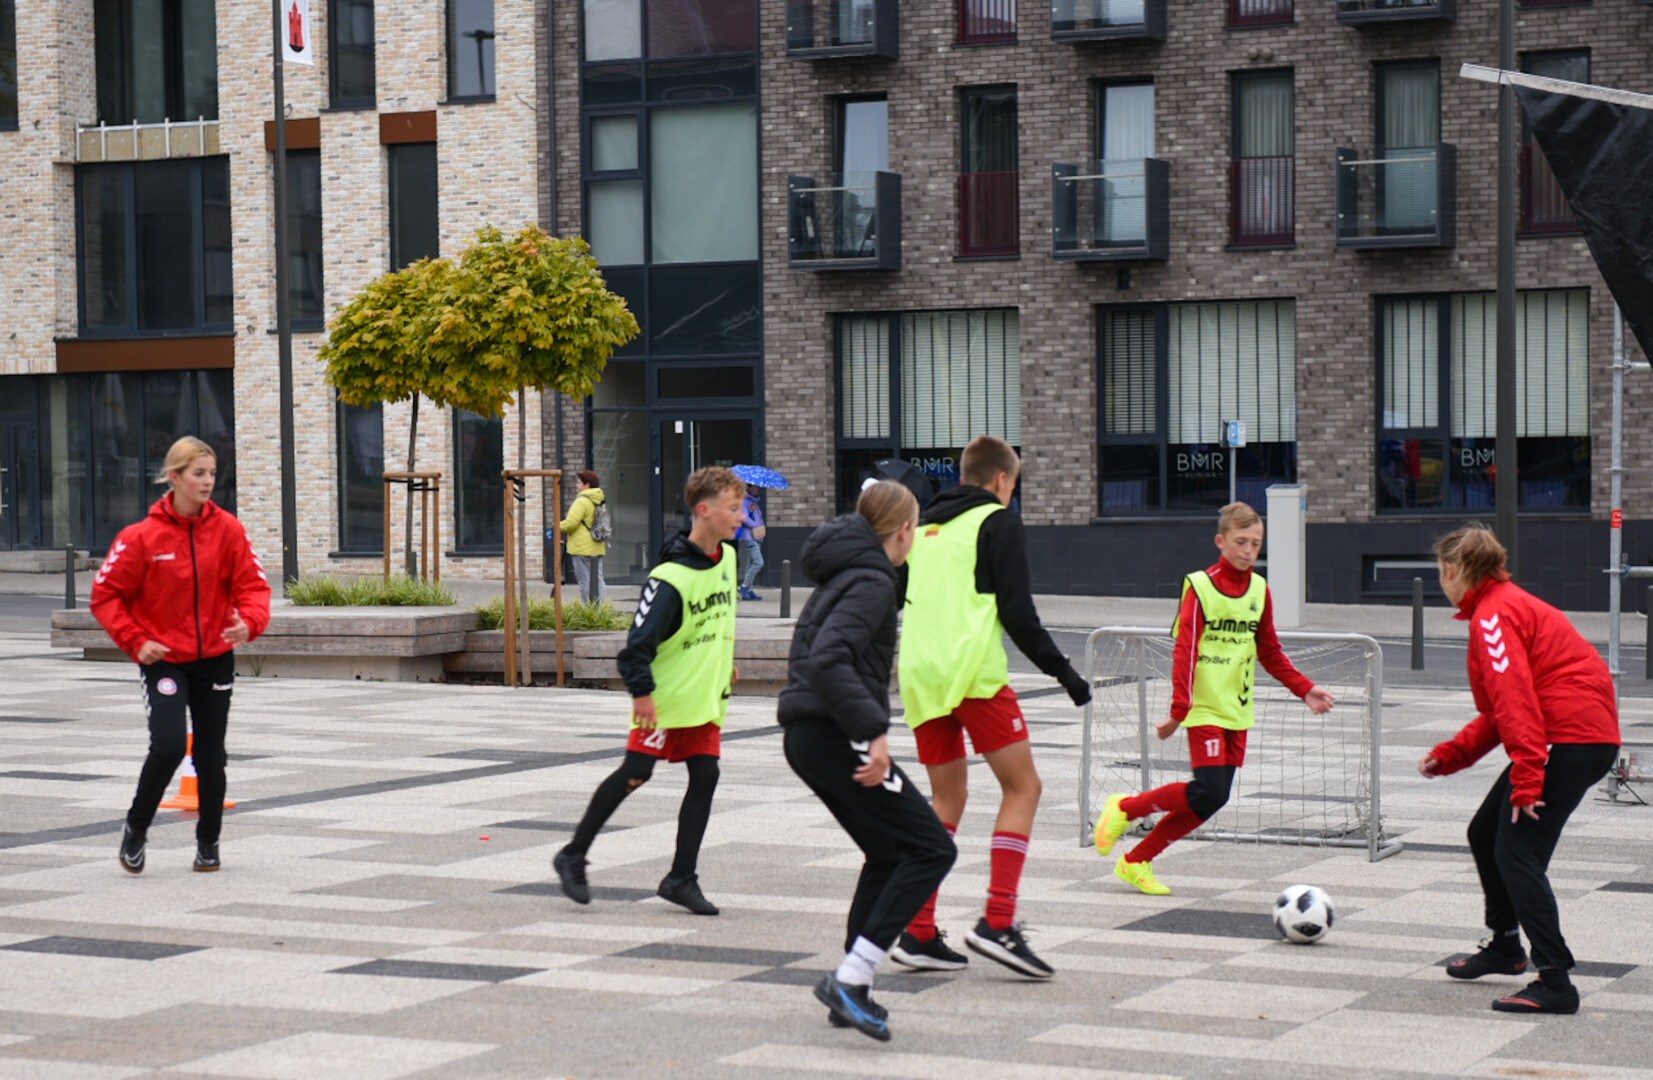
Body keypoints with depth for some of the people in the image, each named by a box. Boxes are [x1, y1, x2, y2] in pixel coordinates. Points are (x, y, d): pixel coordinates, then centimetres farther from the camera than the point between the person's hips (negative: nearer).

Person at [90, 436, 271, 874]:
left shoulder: (227, 529, -3)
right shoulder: (143, 536, -9)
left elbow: (252, 583, -2)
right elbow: (106, 595, -3)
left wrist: (249, 622, -23)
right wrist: (135, 641, -13)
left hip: (214, 658, 3)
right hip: (164, 658, -3)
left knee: (211, 756, 9)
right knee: (168, 746, -17)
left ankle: (209, 841, 28)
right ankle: (136, 828, 6)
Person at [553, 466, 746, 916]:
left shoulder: (726, 558, 5)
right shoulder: (672, 577, -21)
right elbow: (640, 641, -22)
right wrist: (641, 692, -25)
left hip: (704, 695, 7)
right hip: (664, 695, -7)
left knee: (705, 776, 0)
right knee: (635, 773, -4)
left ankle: (681, 878, 7)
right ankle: (574, 856, 11)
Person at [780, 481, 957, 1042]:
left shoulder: (843, 575, 17)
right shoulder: (871, 581, -13)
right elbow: (827, 661, -26)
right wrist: (873, 731, -26)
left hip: (806, 737, 10)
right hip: (834, 738, -10)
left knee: (888, 854, 20)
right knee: (932, 848, -7)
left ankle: (851, 992, 17)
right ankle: (851, 977, -14)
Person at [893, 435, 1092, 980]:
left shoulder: (923, 527, 19)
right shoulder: (998, 521, 1)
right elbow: (1018, 612, -7)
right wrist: (1064, 672, -1)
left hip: (919, 675, 6)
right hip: (974, 671, -6)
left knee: (947, 798, 14)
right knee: (1022, 787, 1)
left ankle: (918, 934, 7)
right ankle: (997, 922, -11)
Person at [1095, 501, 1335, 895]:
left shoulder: (1260, 590, 9)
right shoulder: (1201, 586, -9)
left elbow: (1270, 653, 19)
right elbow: (1184, 652, -13)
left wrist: (1305, 689, 10)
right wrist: (1179, 710, -20)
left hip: (1238, 711, 7)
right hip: (1205, 707, -7)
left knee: (1209, 802, 3)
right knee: (1210, 792, -17)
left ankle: (1137, 861, 16)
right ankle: (1125, 809, 4)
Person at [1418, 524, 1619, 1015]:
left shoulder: (1493, 615, -12)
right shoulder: (1508, 604, 20)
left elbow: (1516, 702, -22)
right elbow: (1501, 710, 23)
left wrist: (1526, 780, -26)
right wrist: (1451, 755, 17)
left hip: (1569, 741, -10)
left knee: (1517, 853, -11)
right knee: (1485, 833, 20)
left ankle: (1555, 983, -14)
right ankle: (1505, 947, 35)